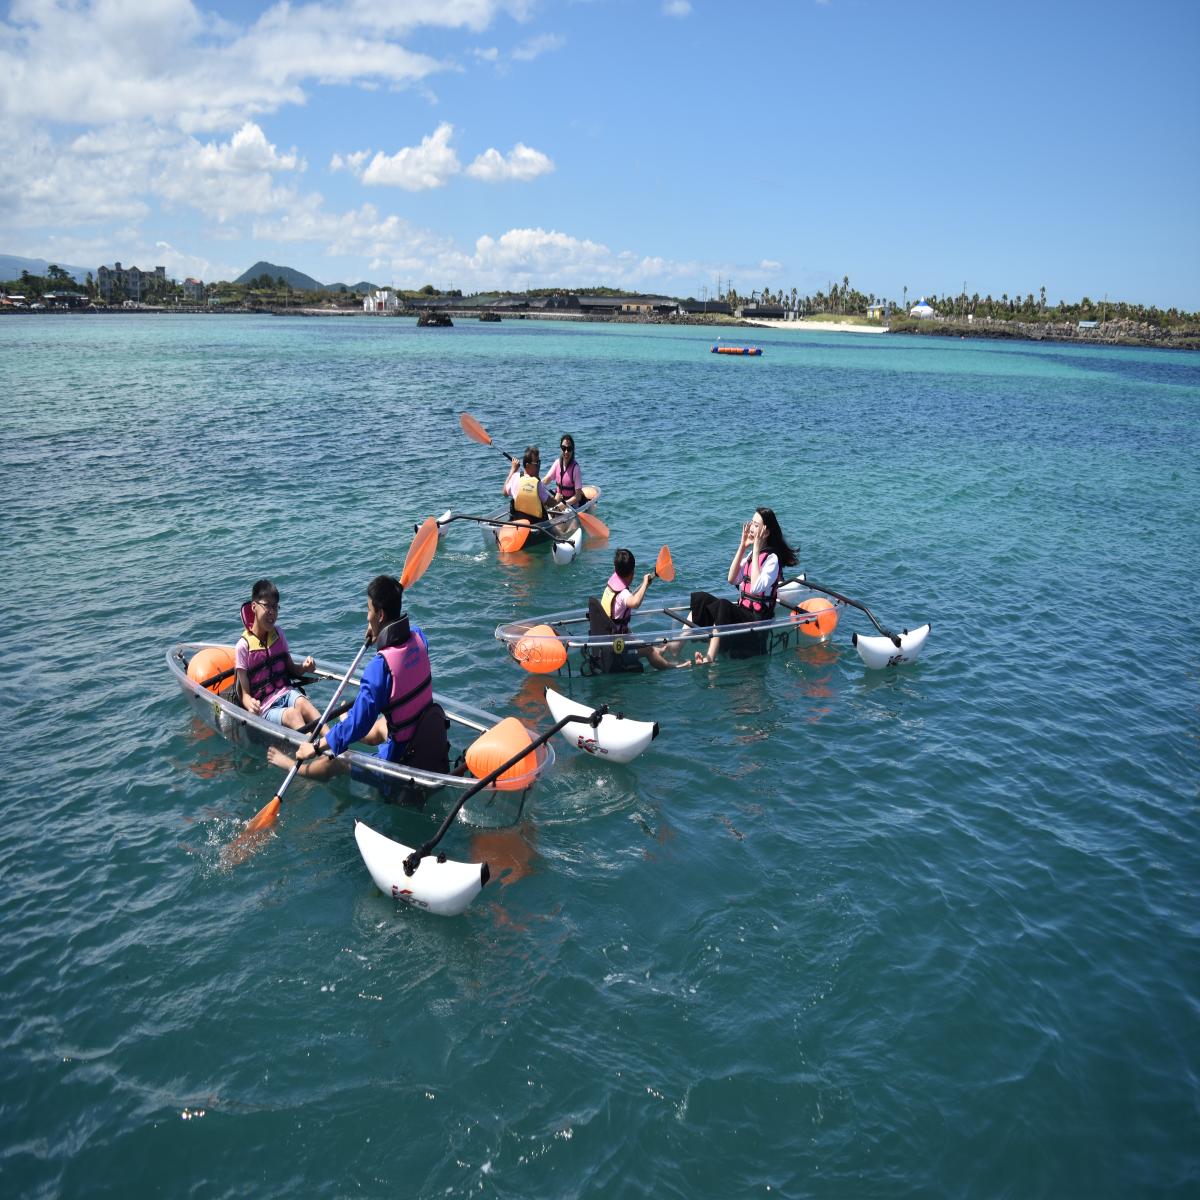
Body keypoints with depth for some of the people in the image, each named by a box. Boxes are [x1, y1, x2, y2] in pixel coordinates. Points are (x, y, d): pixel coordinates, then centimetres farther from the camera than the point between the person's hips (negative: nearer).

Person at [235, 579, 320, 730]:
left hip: (286, 692, 3)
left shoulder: (278, 634, 12)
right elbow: (244, 693, -3)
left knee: (302, 702, -31)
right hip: (264, 708, -3)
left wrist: (304, 667, -3)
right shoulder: (243, 647, -4)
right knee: (292, 714, -33)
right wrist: (250, 704, -26)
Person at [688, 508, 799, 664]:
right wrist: (742, 546, 2)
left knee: (723, 606, -35)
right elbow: (732, 579, 6)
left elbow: (756, 588, -24)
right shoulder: (751, 553, 14)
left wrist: (756, 551, -20)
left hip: (758, 617, -8)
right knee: (699, 598, -8)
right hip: (743, 612, 8)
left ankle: (709, 658, -44)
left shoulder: (772, 558, -11)